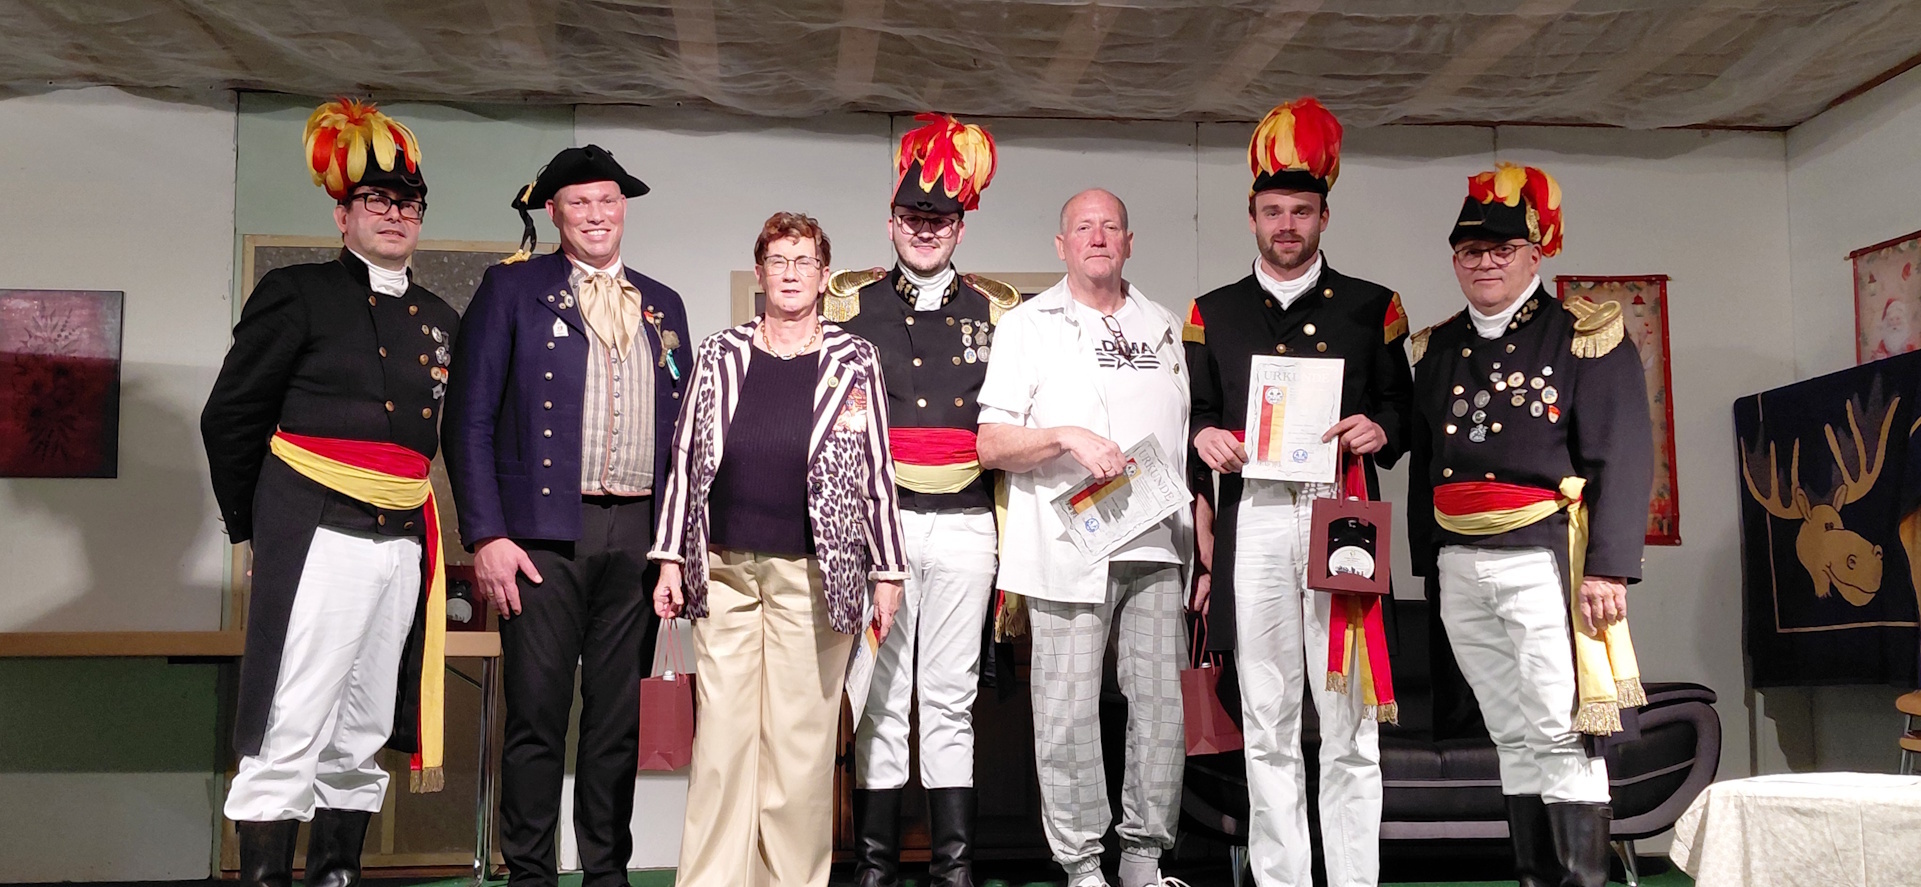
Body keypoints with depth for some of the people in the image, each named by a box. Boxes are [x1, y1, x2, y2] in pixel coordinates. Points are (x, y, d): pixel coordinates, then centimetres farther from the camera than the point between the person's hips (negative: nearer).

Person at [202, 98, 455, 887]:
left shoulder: (438, 319, 15)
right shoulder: (297, 293, -1)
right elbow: (230, 416, 1)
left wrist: (401, 507, 15)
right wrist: (255, 525, 6)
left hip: (403, 544, 6)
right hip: (318, 539, -6)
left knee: (361, 739, 12)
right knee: (289, 739, -7)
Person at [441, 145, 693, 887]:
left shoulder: (663, 306, 16)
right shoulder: (512, 289, 4)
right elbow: (470, 418, -1)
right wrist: (486, 536, -10)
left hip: (639, 537, 4)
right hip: (547, 534, -3)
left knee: (619, 717, 9)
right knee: (537, 715, -2)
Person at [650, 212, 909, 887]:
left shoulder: (854, 362, 4)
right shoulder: (720, 355, 8)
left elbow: (876, 471, 4)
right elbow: (686, 459, 9)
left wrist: (888, 573, 2)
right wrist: (671, 559, 5)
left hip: (815, 577, -1)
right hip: (725, 571, 2)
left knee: (802, 741, 1)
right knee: (720, 737, 1)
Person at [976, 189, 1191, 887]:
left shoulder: (1163, 326, 19)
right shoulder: (1027, 325, 7)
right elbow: (990, 446, 0)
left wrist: (1199, 539, 14)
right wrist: (1067, 437, -15)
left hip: (1156, 546, 4)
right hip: (1068, 550, -3)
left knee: (1162, 705, 2)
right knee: (1068, 712, -4)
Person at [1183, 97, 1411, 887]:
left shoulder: (1372, 307, 12)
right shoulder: (1213, 313, 15)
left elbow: (1402, 405, 12)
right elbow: (1194, 414, 16)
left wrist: (1381, 431, -9)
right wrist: (1205, 438, -5)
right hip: (1253, 519, 1)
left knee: (1349, 723, -1)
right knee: (1268, 726, 5)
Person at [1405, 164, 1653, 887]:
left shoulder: (1586, 337, -2)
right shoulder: (1437, 348, 15)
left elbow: (1623, 460, -9)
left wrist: (1607, 567, -16)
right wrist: (1428, 561, 13)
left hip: (1545, 560, -5)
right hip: (1460, 565, 6)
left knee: (1560, 733, -7)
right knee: (1513, 736, 11)